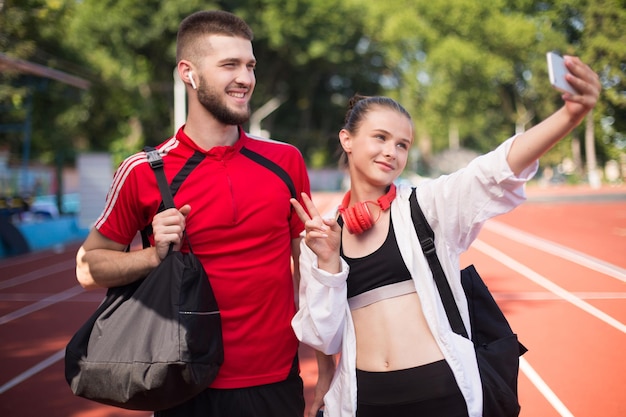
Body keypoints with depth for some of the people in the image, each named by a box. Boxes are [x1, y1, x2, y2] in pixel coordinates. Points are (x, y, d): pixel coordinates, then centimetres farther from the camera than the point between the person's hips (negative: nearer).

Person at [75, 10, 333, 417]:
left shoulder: (286, 161, -2)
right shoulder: (145, 172, -8)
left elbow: (307, 263, 6)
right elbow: (89, 265, 2)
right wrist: (155, 256, -16)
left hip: (279, 382, 2)